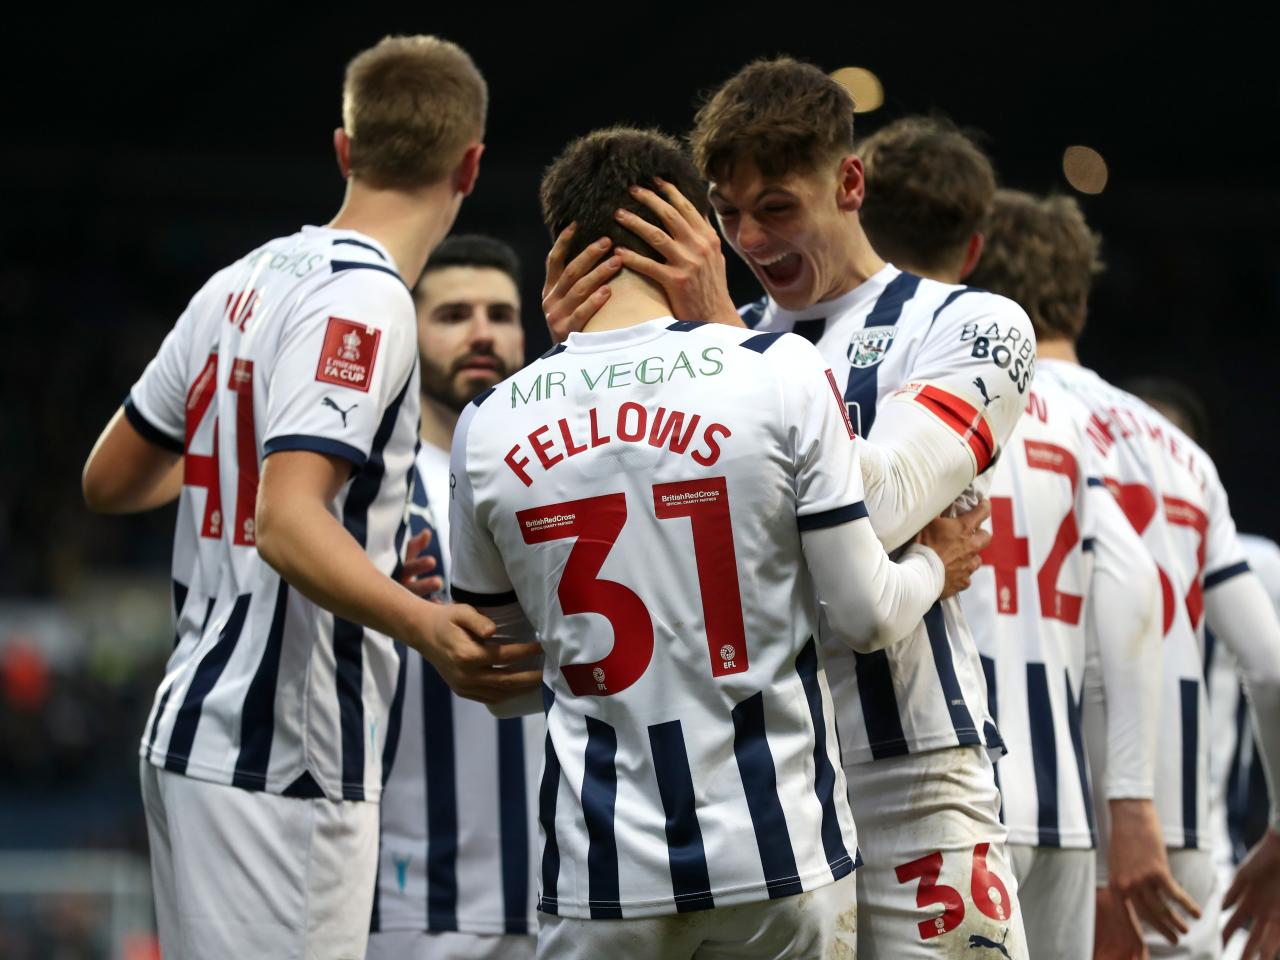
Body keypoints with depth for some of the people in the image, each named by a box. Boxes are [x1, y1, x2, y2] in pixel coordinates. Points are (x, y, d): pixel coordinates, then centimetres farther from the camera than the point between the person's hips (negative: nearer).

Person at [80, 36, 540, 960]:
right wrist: (425, 625, -38)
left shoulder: (241, 282, 10)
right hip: (282, 766, -9)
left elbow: (109, 481, 19)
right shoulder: (366, 303, -14)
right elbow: (289, 524, -25)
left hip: (190, 732, 9)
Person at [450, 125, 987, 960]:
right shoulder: (781, 374, -7)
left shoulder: (489, 429, 1)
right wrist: (934, 567, 18)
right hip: (778, 858, -1)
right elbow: (863, 616, -4)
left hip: (604, 883, 1)